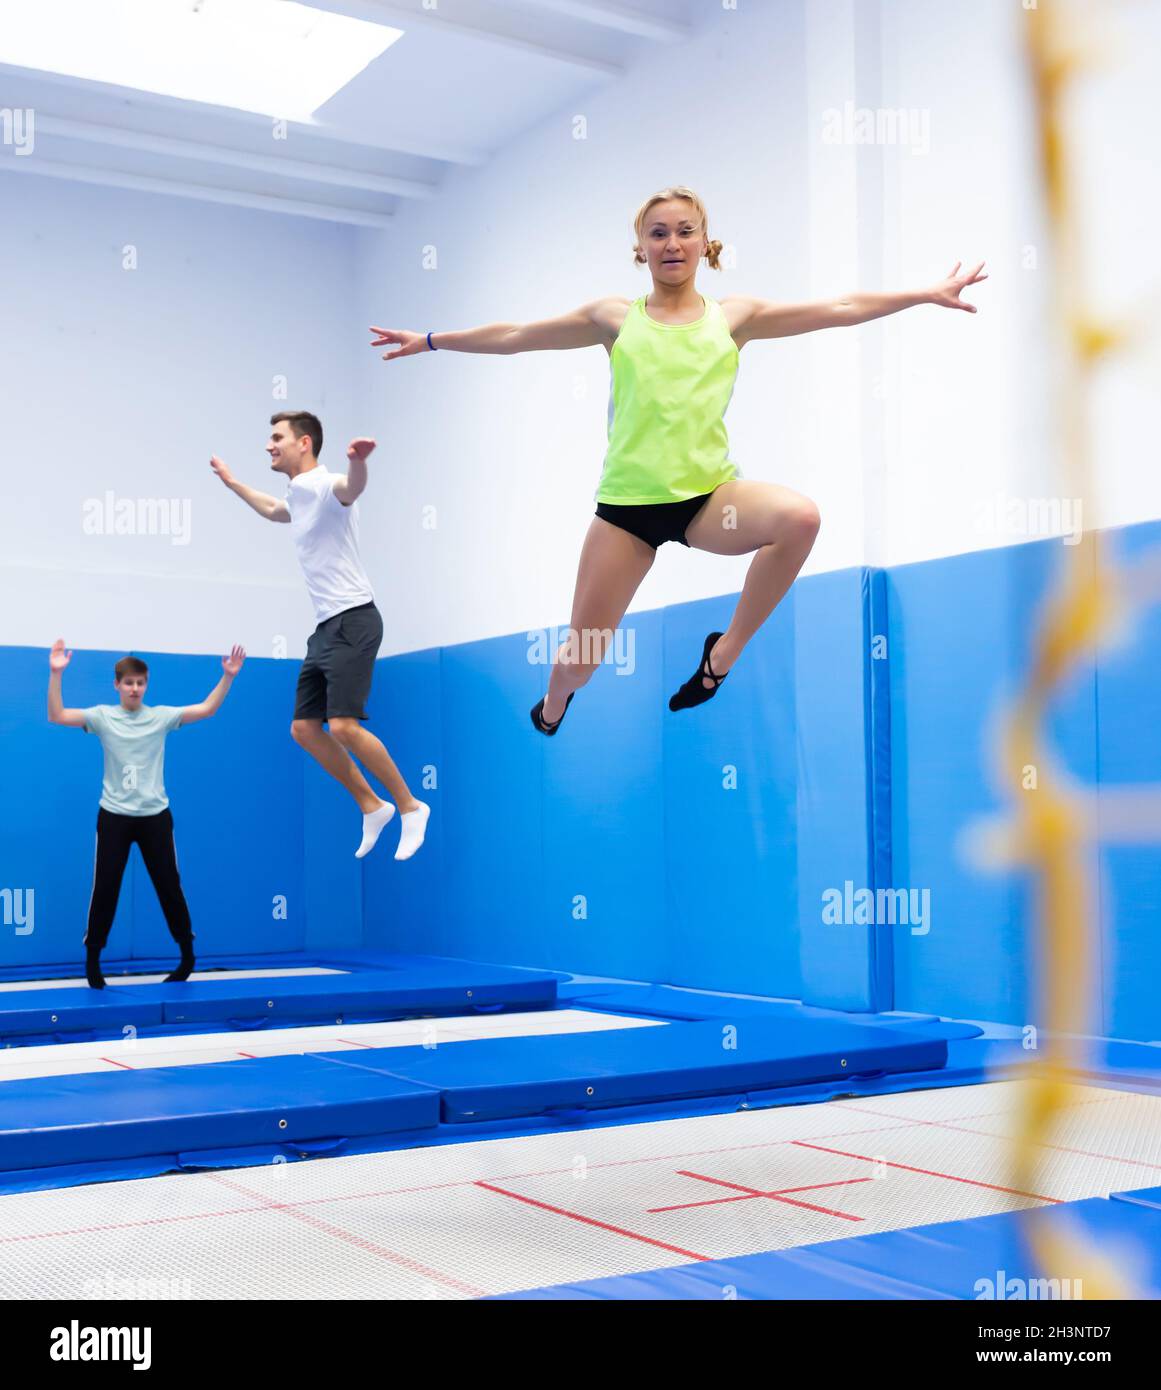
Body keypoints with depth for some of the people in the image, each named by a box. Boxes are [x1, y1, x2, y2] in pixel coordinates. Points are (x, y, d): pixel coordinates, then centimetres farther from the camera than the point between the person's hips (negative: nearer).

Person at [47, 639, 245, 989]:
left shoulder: (161, 716, 1)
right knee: (105, 889, 3)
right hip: (113, 815, 0)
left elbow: (207, 709, -2)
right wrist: (56, 675, -21)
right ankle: (92, 958, 16)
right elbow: (56, 716, -9)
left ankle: (187, 954, 20)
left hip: (155, 815, 0)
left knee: (169, 886, 6)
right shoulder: (102, 716, 0)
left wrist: (227, 677, -14)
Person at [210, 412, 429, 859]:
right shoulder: (298, 496, 16)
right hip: (326, 625, 10)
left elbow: (352, 488, -40)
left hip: (353, 621, -10)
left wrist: (357, 461, -62)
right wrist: (231, 481, 50)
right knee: (304, 729, 7)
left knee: (343, 726, -20)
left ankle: (410, 808, -3)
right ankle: (371, 807, 17)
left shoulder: (324, 486, -13)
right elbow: (272, 510, 43)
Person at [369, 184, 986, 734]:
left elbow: (840, 308, 7)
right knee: (581, 650, 2)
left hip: (710, 494, 0)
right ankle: (552, 710, 41)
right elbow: (515, 336, 15)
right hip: (627, 501, 0)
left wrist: (928, 293, 3)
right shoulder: (616, 317, 8)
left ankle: (724, 652, -12)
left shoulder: (733, 315, 8)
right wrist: (431, 340, 19)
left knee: (800, 516, -31)